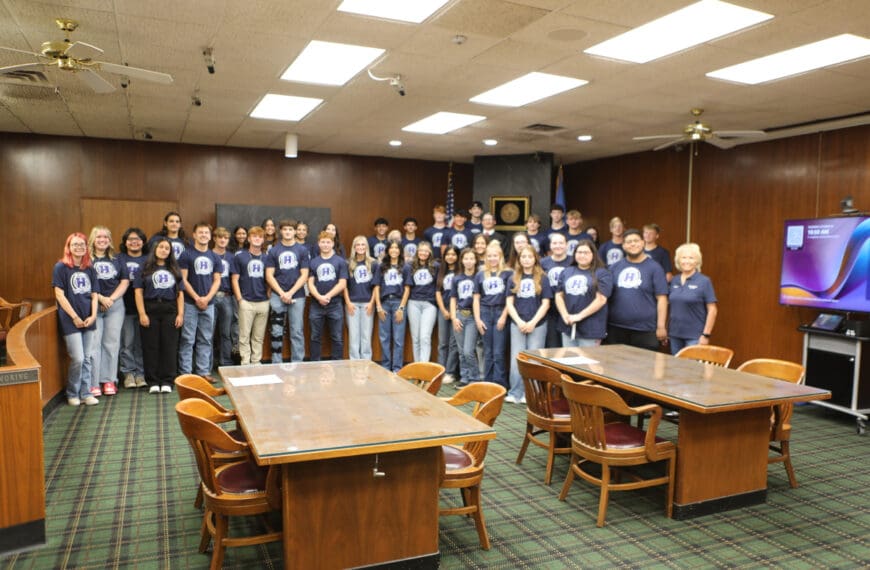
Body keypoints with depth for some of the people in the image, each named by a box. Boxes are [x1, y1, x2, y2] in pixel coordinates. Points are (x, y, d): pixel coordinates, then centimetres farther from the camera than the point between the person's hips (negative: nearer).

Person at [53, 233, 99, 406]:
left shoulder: (90, 269, 11)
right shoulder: (61, 267, -3)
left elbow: (94, 295, 11)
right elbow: (59, 295, -7)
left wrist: (93, 316, -3)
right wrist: (75, 317, -12)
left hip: (88, 321, 5)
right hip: (70, 321, -5)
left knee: (87, 359, 8)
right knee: (77, 359, -8)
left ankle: (85, 393, 18)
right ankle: (72, 394, 11)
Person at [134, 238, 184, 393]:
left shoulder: (174, 270, 15)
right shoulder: (146, 269, 6)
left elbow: (180, 293, 11)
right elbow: (138, 292, 0)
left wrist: (180, 314, 2)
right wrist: (142, 314, -9)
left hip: (170, 310, 2)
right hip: (150, 310, -2)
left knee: (169, 346, 2)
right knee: (151, 347, 1)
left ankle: (167, 381, 9)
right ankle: (153, 382, 9)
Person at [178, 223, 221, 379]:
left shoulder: (214, 257, 12)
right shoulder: (186, 255, 0)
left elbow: (217, 280, 9)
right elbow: (183, 279, -5)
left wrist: (207, 298, -6)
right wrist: (197, 298, -11)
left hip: (208, 303, 4)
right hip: (190, 303, -4)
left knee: (206, 340, 8)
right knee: (187, 340, -1)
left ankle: (204, 372, 15)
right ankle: (185, 373, 4)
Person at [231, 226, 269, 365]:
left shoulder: (267, 258, 10)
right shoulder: (240, 257, 3)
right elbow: (234, 279, 1)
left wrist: (268, 297, 2)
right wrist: (239, 299, -7)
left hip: (263, 302, 3)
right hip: (246, 302, -2)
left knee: (259, 337, 9)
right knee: (244, 336, 1)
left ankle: (256, 362, 18)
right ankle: (245, 364, 8)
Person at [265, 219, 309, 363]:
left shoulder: (302, 250, 4)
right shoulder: (273, 251, 6)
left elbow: (304, 275, -1)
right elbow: (269, 276, 1)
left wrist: (290, 293, -10)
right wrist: (282, 293, -10)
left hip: (297, 296, -1)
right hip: (277, 296, 1)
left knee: (297, 332, 3)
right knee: (276, 332, 4)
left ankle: (297, 363, 11)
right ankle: (276, 364, 13)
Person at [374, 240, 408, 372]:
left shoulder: (404, 267, 4)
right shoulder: (381, 267, 11)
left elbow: (407, 289, 0)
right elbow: (377, 288, 8)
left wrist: (401, 308, -7)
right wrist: (379, 307, 0)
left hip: (398, 302, -2)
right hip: (384, 303, 2)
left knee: (398, 339, -2)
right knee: (384, 338, 7)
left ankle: (397, 369, 4)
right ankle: (385, 368, 17)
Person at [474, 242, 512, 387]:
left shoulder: (508, 273, 1)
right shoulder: (480, 275, 11)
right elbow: (476, 298, 11)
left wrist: (504, 316, -9)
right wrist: (477, 319, 3)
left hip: (500, 312, -3)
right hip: (485, 313, 3)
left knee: (498, 353, -4)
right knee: (487, 352, 10)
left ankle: (499, 384, 1)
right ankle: (488, 383, 17)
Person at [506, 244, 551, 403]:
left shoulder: (542, 278, 0)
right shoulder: (514, 278, 7)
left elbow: (545, 304, -4)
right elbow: (509, 303, 3)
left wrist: (533, 322, -13)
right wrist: (519, 322, -11)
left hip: (538, 325, -2)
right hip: (517, 324, 2)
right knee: (516, 359, 3)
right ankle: (515, 393, 9)